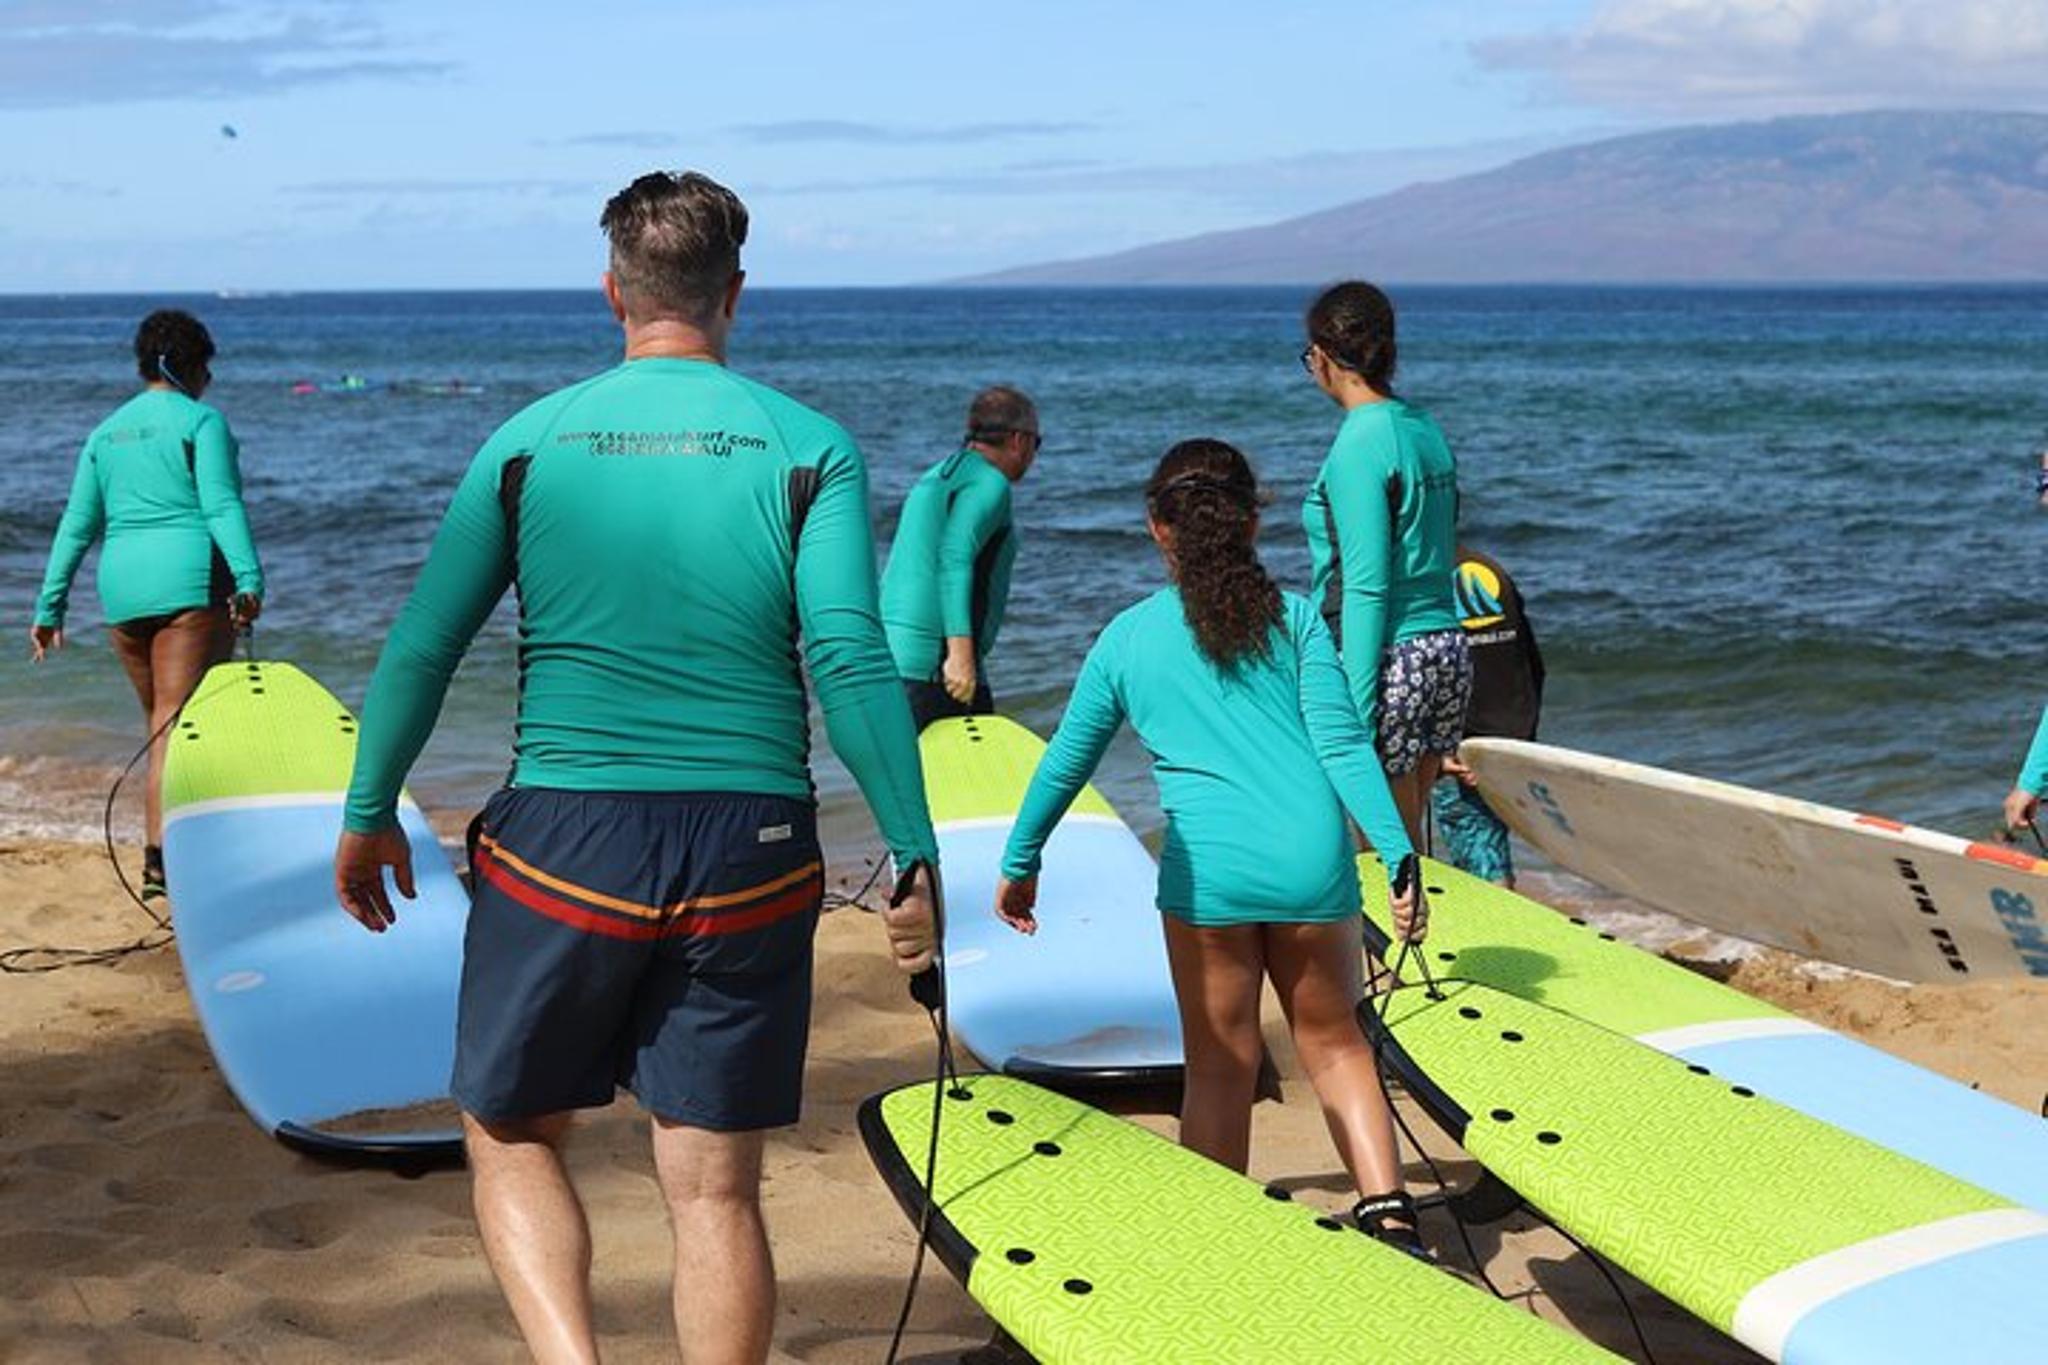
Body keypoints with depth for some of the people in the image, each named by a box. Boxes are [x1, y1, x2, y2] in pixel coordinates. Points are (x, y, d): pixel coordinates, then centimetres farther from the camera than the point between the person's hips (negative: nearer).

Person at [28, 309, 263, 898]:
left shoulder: (106, 432, 17)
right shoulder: (202, 421, -1)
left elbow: (78, 525, 14)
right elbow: (223, 507, -13)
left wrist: (51, 605, 15)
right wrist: (249, 579, -20)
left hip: (123, 589, 6)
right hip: (192, 583, -6)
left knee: (160, 722, 16)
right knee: (178, 723, -8)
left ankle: (163, 847, 16)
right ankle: (160, 858, -17)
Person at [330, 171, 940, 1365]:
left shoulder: (532, 440, 3)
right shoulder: (809, 448, -1)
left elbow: (421, 651, 3)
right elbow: (851, 663, -11)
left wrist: (369, 815, 16)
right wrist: (916, 854, -6)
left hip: (562, 843, 0)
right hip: (747, 858, 0)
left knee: (513, 1138, 18)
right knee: (715, 1186, 9)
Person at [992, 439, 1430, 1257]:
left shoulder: (1126, 639, 10)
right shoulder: (1293, 617, 7)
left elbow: (1064, 766, 17)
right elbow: (1342, 745, -2)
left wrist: (1019, 864, 30)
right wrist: (1400, 857, -4)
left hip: (1207, 869, -1)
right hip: (1313, 858, 1)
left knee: (1219, 1071, 11)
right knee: (1334, 1043, 18)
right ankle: (1390, 1217, 8)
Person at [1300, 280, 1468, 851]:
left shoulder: (1360, 445, -15)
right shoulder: (1426, 428, 10)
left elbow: (1366, 587, -18)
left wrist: (1355, 712, -18)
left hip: (1392, 657, -8)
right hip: (1448, 649, 8)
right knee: (1408, 840, 16)